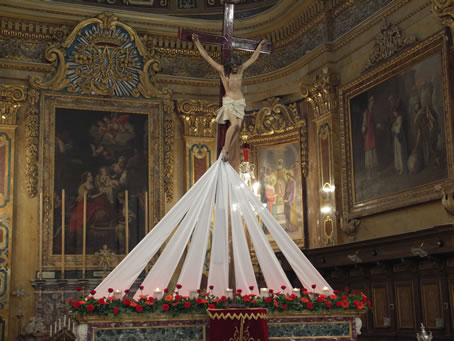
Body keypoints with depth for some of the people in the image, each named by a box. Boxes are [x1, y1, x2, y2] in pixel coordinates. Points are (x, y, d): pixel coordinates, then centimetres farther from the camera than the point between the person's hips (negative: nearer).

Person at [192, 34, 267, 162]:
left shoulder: (241, 69, 8)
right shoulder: (222, 70, -3)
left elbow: (253, 58, 23)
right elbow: (207, 57, -5)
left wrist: (260, 46, 31)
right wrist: (197, 42, -8)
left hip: (240, 102, 5)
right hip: (229, 101, -5)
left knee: (239, 126, -11)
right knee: (234, 124, -24)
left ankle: (228, 149, -4)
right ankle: (225, 149, -14)